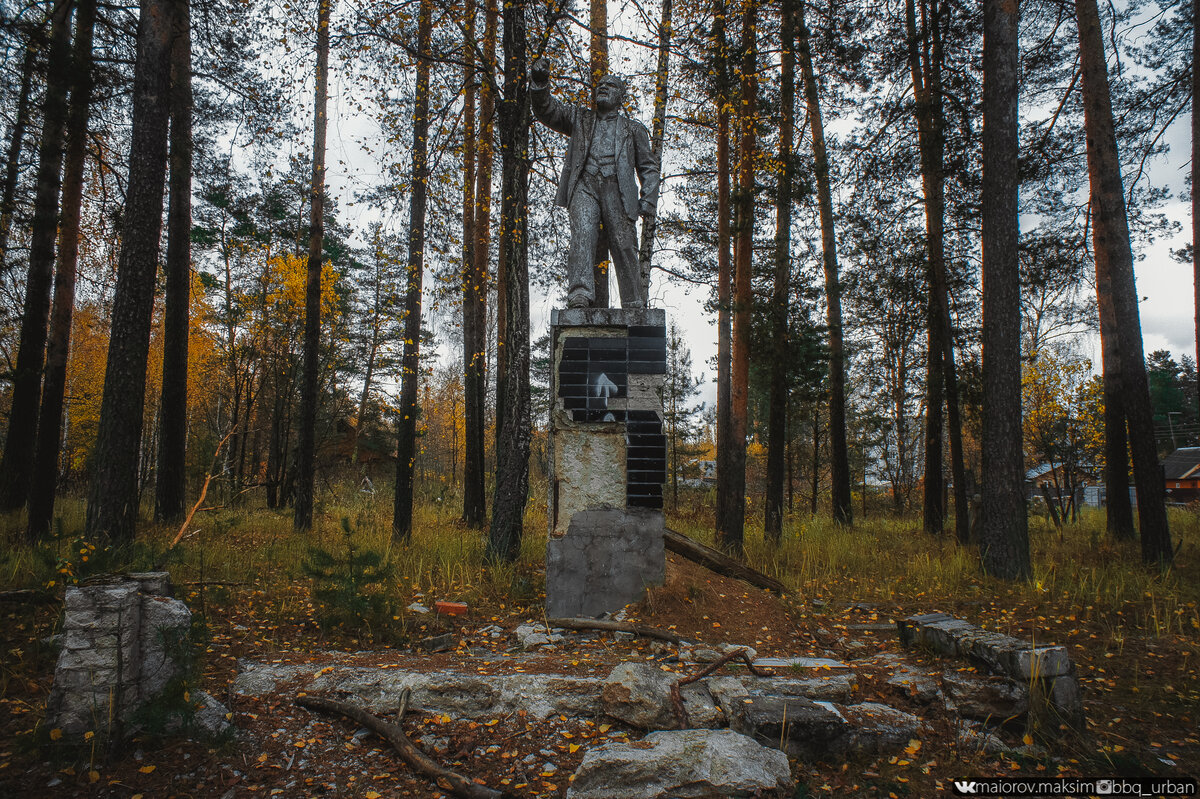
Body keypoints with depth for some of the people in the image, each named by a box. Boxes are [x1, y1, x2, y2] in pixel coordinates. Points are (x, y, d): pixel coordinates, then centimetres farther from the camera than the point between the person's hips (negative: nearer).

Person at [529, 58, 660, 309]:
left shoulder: (633, 129, 24)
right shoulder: (579, 118, 26)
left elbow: (648, 167, 18)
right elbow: (546, 110, 16)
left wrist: (648, 200, 2)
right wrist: (540, 82, -4)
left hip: (616, 190, 0)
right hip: (584, 187, 0)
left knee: (624, 247, -6)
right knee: (582, 234, -24)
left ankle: (635, 306, 1)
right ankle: (580, 293, -34)